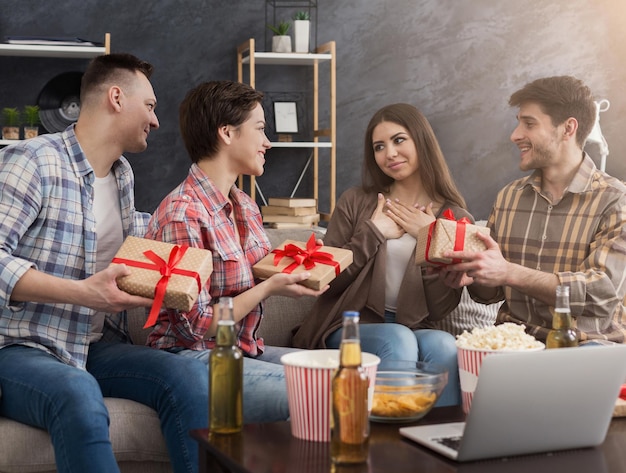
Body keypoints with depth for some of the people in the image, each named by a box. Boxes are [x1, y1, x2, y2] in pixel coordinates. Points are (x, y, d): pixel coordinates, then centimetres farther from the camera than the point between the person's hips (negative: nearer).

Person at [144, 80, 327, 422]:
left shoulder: (245, 205, 10)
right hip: (193, 357, -9)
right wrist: (269, 288, -16)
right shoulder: (183, 214, -19)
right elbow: (197, 326, -17)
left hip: (245, 349, 9)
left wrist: (288, 270, -2)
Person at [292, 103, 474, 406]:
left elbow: (441, 309, 0)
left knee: (443, 344, -32)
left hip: (415, 329, 1)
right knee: (397, 339, -32)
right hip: (351, 325, -1)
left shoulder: (456, 219, 8)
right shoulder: (356, 203, 8)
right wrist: (372, 233, -7)